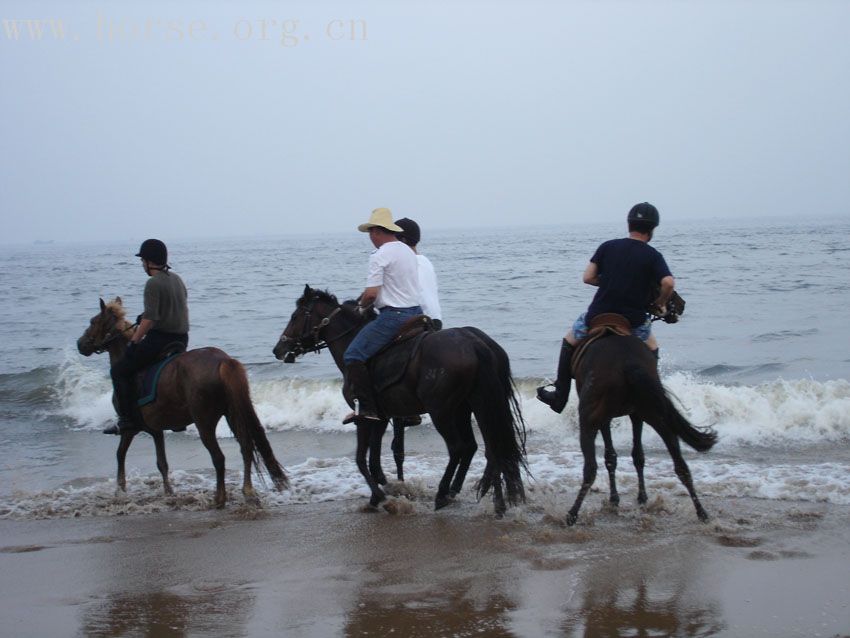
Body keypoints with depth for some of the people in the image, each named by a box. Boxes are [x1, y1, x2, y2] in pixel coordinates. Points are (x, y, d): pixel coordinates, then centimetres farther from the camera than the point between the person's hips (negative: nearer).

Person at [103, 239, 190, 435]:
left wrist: (134, 341, -16)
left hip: (160, 338, -9)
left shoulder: (153, 283, -14)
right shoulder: (177, 279, 13)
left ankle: (127, 418, -8)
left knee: (119, 370, 0)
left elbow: (150, 318, -22)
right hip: (182, 338, 9)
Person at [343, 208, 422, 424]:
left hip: (393, 315, -9)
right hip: (415, 313, 9)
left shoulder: (379, 256, -13)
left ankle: (365, 407, -19)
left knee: (353, 355, -10)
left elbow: (371, 294, -18)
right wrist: (369, 302, 25)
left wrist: (362, 306, 4)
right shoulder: (408, 252, 15)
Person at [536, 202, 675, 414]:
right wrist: (659, 303, 1)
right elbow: (668, 283, -18)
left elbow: (588, 277, 1)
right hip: (633, 321, -1)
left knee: (569, 342, 27)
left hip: (598, 316, 1)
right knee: (651, 347, 31)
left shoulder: (608, 247, 3)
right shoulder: (653, 256, -3)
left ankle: (559, 397, 23)